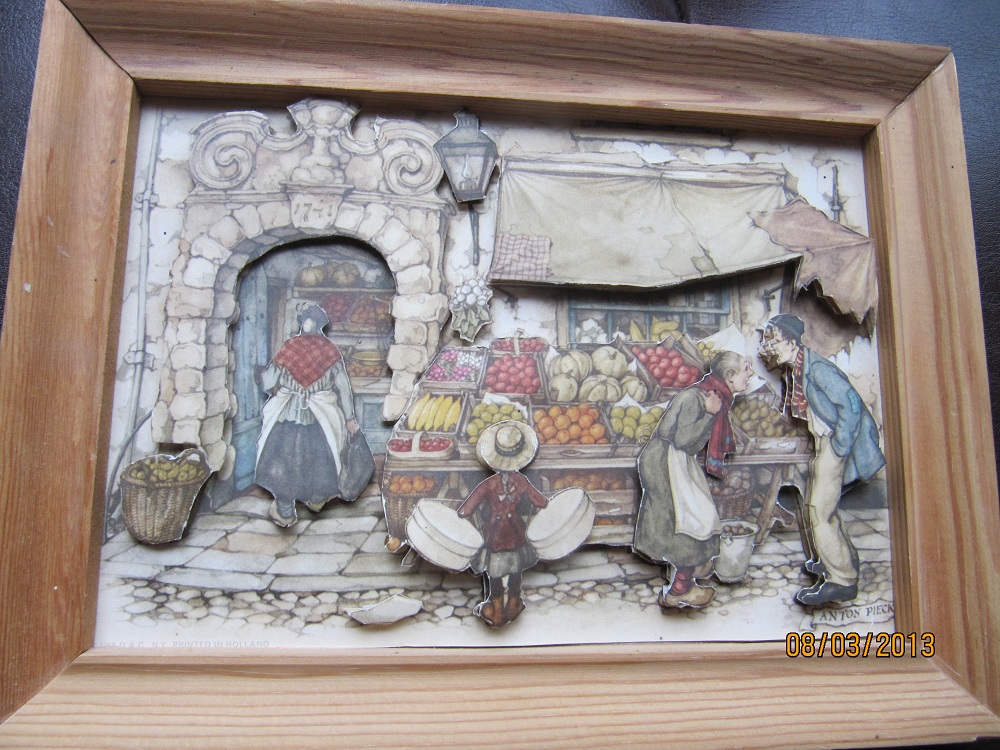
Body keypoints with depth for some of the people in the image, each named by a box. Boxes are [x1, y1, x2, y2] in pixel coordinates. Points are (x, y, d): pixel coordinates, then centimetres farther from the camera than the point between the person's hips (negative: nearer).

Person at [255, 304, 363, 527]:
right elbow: (343, 386, -3)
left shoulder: (288, 348, -10)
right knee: (319, 458, 21)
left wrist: (278, 390, 17)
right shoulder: (330, 350, -7)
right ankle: (316, 499, 39)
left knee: (285, 459, 13)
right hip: (321, 417, 1)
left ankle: (285, 513, 21)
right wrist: (349, 417, 7)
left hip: (288, 416, -1)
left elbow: (268, 384, -6)